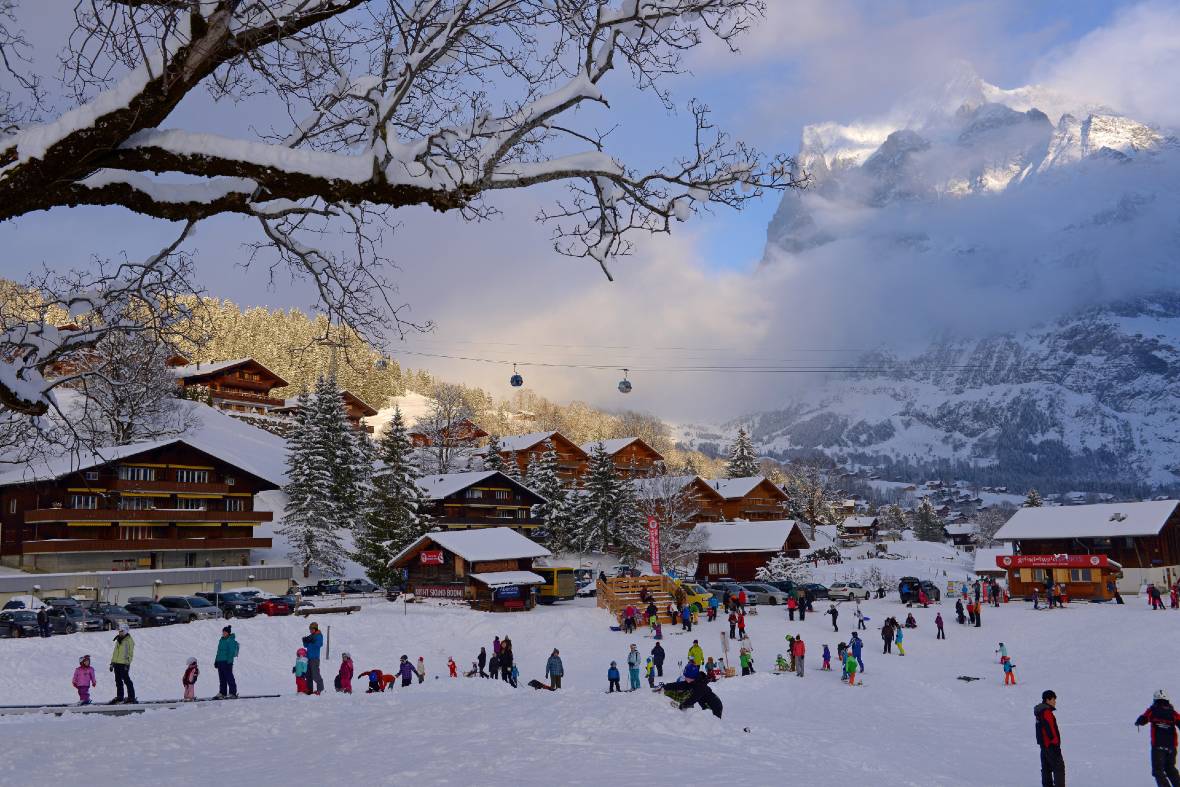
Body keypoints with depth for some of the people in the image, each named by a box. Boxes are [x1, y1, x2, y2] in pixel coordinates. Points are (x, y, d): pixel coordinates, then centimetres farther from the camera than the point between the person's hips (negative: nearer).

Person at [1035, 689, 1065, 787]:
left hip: (1043, 743, 10)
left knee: (1046, 767, 14)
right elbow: (1050, 729, -22)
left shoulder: (1039, 711, 12)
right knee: (1059, 766, -5)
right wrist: (1055, 742, -16)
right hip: (1050, 744, -10)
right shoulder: (1047, 713, -20)